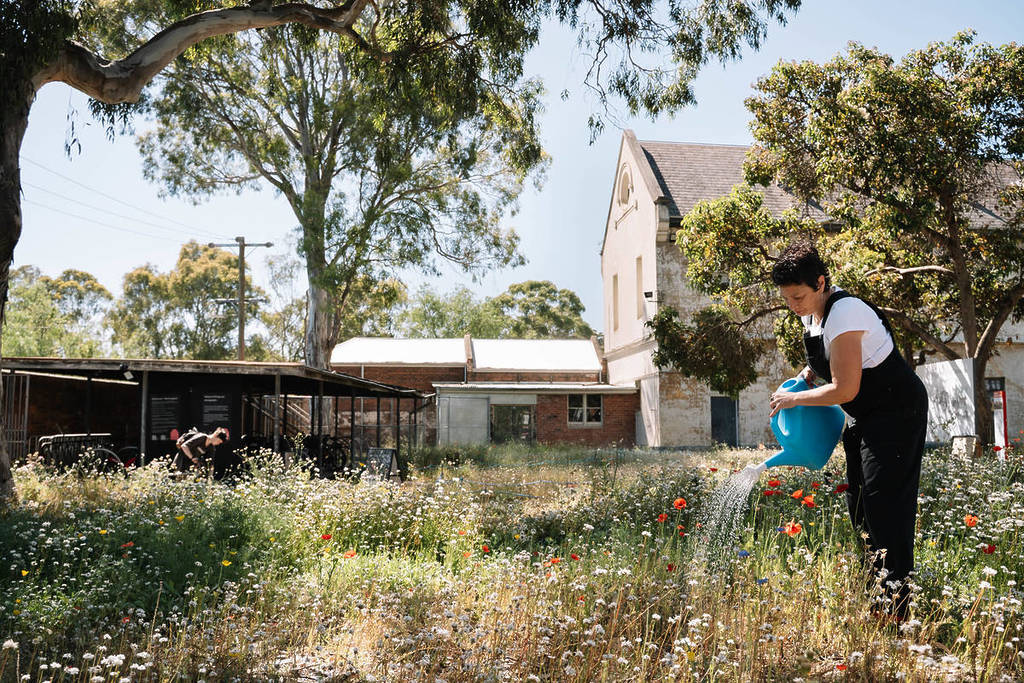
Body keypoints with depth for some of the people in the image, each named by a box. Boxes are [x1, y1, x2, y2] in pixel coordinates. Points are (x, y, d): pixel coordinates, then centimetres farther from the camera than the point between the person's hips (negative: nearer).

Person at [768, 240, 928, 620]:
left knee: (883, 500, -14)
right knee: (858, 502, 8)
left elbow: (844, 389, -27)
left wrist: (794, 399, -15)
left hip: (897, 411, -10)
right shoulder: (811, 311, 2)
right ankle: (874, 585, 16)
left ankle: (898, 598, -10)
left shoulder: (844, 313, -27)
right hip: (866, 414, 10)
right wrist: (808, 374, 4)